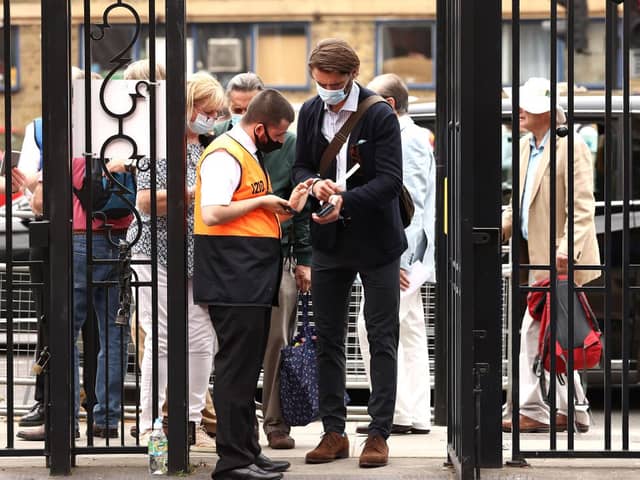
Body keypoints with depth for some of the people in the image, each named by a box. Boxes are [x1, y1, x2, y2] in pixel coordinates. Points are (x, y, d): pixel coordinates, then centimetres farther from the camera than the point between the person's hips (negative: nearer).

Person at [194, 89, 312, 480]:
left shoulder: (251, 155, 20)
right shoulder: (226, 155, -12)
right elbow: (212, 214, -23)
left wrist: (288, 208, 12)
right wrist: (261, 201, -15)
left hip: (254, 282, 10)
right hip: (233, 281, -10)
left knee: (248, 368, 14)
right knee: (236, 367, -8)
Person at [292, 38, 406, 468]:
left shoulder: (380, 116, -13)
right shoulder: (310, 113, 3)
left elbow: (390, 180, -17)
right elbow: (301, 167, 10)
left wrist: (345, 201, -30)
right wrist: (315, 184, -13)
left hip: (376, 240, -5)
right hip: (329, 241, 5)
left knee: (382, 339, 1)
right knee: (328, 339, 8)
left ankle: (379, 434, 6)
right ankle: (334, 432, 17)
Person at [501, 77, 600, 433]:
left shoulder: (571, 148, -12)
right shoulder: (526, 147, 14)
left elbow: (582, 207, -18)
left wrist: (565, 250, -27)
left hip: (558, 260, -9)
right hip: (535, 257, 9)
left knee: (534, 332, -8)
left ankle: (533, 412, -1)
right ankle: (573, 411, 16)